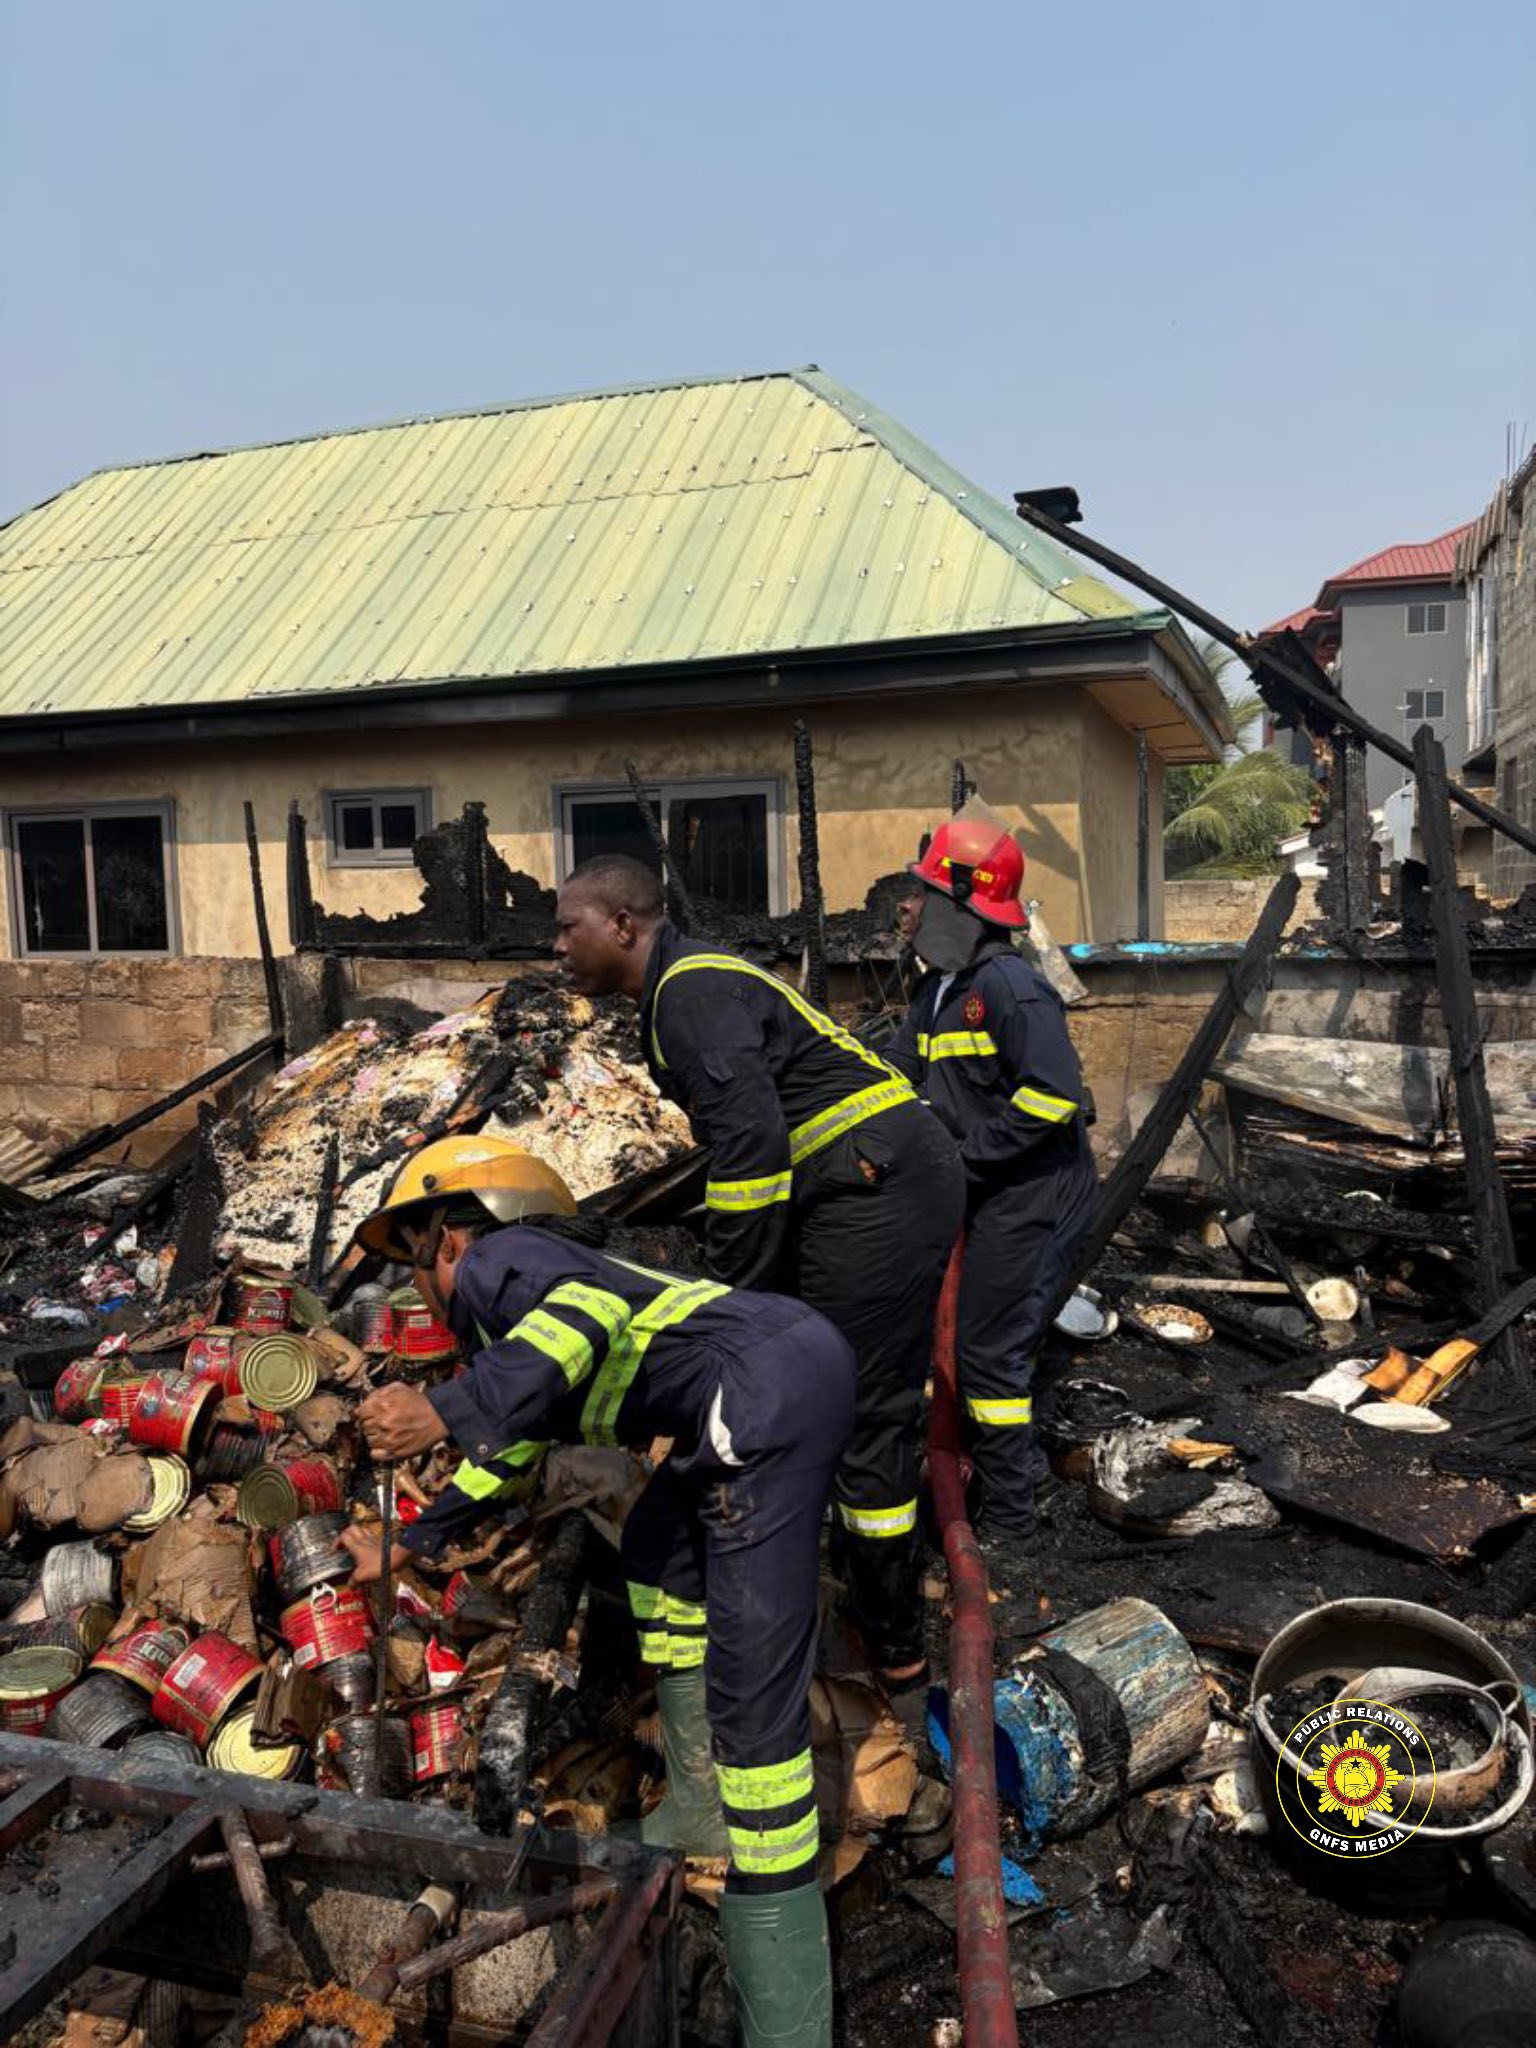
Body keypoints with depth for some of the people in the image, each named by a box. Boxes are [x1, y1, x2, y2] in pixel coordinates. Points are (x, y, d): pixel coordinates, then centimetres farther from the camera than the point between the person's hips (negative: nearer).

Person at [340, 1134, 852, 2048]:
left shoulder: (492, 1259, 4)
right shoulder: (510, 1315, 32)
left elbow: (594, 1305, -19)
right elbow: (510, 1454, 42)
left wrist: (451, 1409, -25)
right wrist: (405, 1547, 51)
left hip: (771, 1382, -10)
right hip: (798, 1362, 10)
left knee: (753, 1689, -7)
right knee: (658, 1549, 29)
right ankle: (705, 1805, 37)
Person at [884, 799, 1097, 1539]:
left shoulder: (1011, 987, -21)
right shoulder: (939, 989, 10)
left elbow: (1051, 1098, -27)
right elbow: (896, 1071, 10)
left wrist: (965, 1157, -22)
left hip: (1032, 1196, -10)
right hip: (981, 1196, 10)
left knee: (988, 1351, -2)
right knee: (960, 1333, 19)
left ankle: (1006, 1516, 14)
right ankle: (1016, 1461, 38)